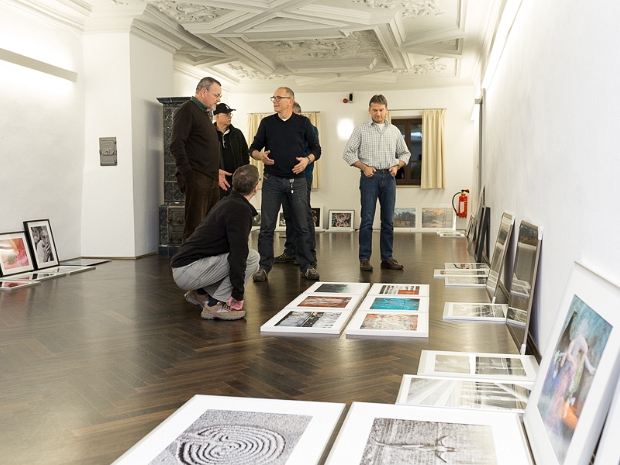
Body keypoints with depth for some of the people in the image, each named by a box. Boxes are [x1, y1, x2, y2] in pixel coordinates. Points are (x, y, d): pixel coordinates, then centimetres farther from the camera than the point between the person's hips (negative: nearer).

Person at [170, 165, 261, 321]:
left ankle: (198, 292, 16)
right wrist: (238, 293, -17)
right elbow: (238, 253, -22)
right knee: (252, 257, -12)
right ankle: (216, 305, -9)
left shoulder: (227, 202, 15)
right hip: (188, 270, -9)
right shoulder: (240, 210, -15)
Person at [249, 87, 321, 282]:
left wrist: (307, 159, -13)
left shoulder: (303, 122, 5)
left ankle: (306, 266, 12)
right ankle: (264, 267, 8)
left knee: (302, 226, 3)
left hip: (297, 180, 0)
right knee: (267, 226, 1)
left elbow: (316, 148, 7)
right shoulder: (267, 122, 7)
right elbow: (253, 148, 8)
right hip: (272, 180, 1)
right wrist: (260, 155, -14)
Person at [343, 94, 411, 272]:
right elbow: (348, 152, -2)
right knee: (367, 219, -4)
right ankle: (364, 259, 3)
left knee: (388, 220, 6)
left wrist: (397, 166, 1)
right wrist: (364, 167, -11)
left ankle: (387, 258, 14)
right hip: (369, 177, -3)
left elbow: (405, 153, 19)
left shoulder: (394, 131, 12)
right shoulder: (361, 129, 2)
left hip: (388, 177, 4)